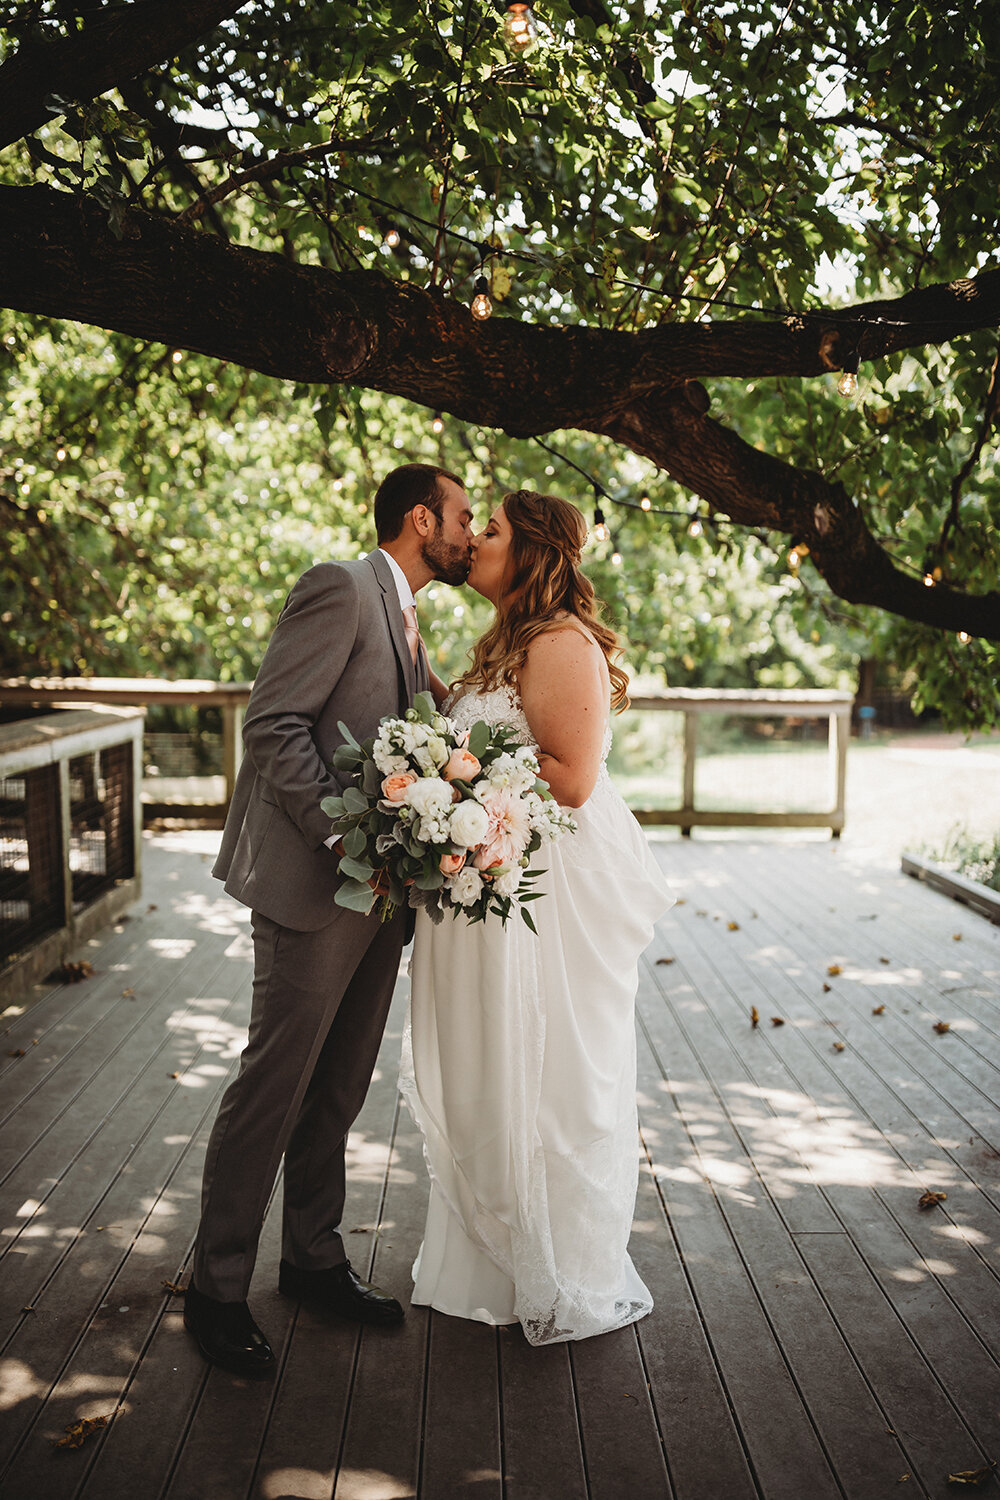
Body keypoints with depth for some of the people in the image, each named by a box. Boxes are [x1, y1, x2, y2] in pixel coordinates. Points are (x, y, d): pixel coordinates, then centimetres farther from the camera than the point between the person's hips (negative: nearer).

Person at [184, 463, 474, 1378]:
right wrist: (345, 832, -22)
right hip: (314, 885, -9)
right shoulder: (341, 589, -11)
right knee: (274, 1087, -1)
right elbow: (273, 725, -18)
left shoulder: (404, 619, 19)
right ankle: (216, 1291, 12)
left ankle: (314, 1259, 29)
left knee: (339, 1089, 15)